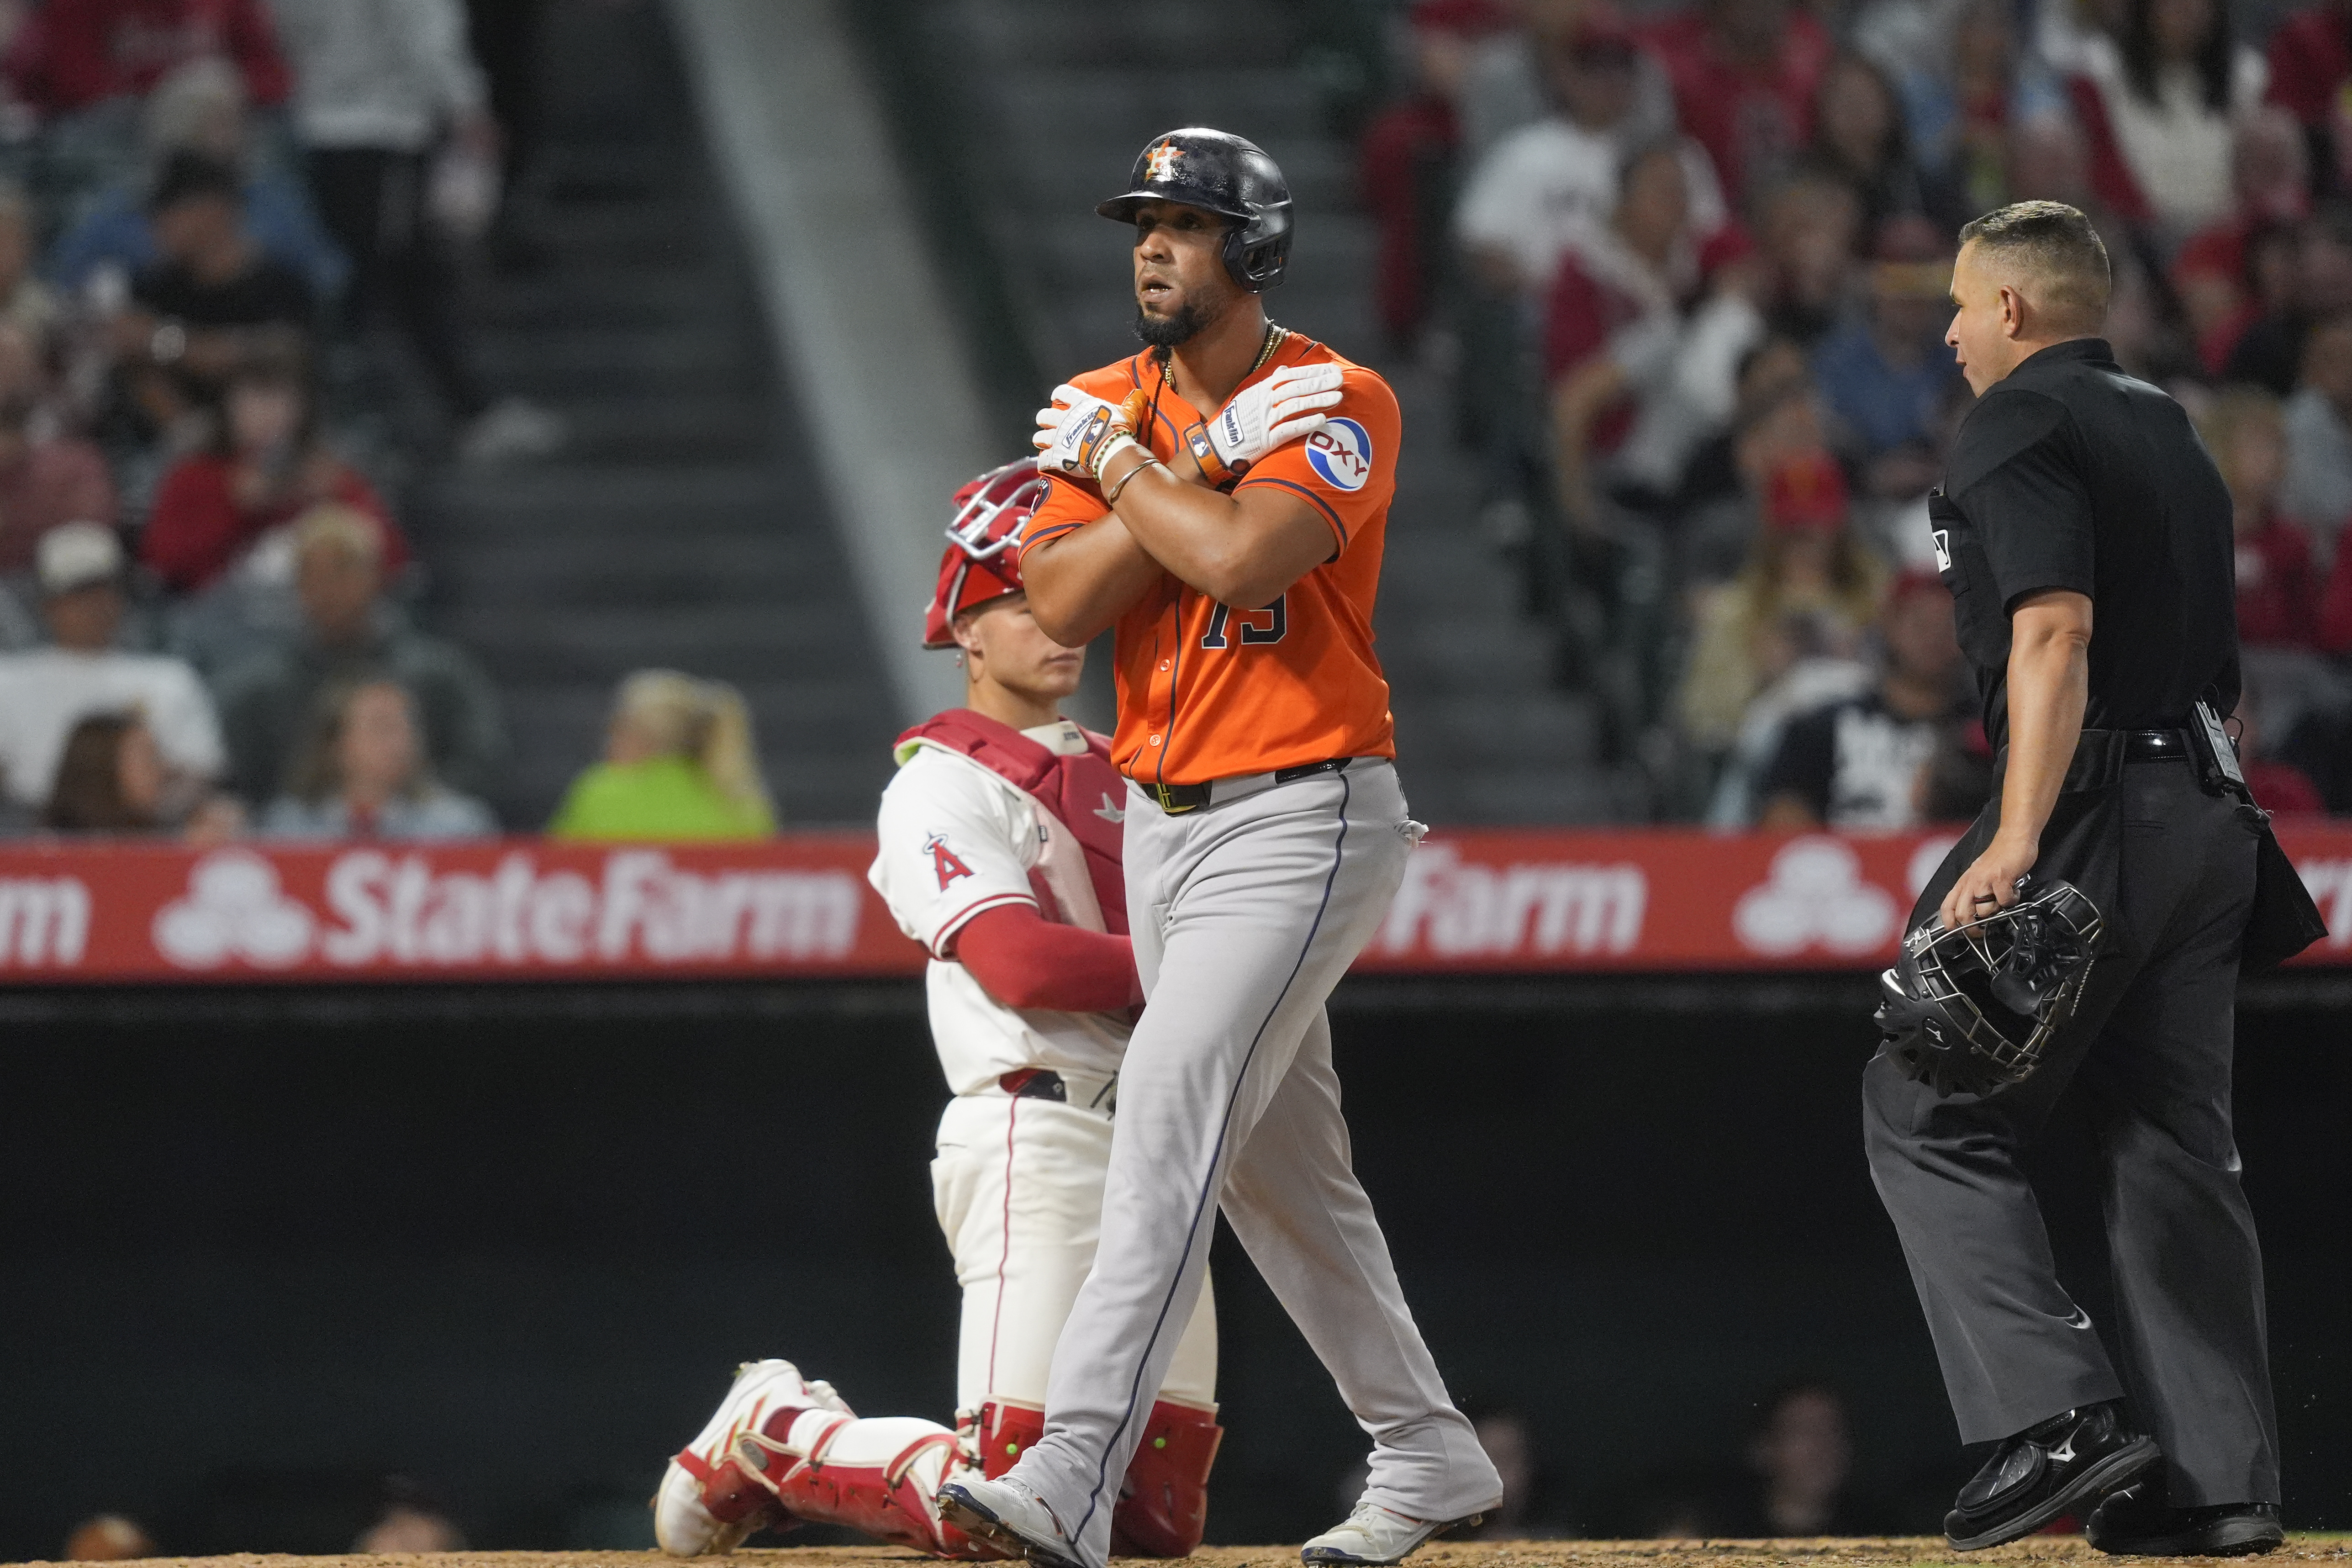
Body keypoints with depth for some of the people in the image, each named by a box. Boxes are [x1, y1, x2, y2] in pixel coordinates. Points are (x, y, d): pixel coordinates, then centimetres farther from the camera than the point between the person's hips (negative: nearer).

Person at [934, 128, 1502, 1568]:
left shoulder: (1341, 405, -11)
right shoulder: (1111, 408, 8)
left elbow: (1239, 558, -28)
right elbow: (1062, 607, -6)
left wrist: (1122, 464, -12)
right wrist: (1196, 470, -13)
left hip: (1304, 818, -8)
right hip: (1163, 823, 8)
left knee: (1170, 1114, -19)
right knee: (1277, 1164, 13)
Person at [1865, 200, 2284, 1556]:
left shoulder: (2021, 426, -7)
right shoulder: (2172, 430, 21)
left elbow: (2054, 629, -20)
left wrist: (2018, 843, -27)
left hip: (2094, 809, -9)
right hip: (2209, 818, 9)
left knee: (1930, 1115, -3)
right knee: (2178, 1136, 9)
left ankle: (2057, 1418, -15)